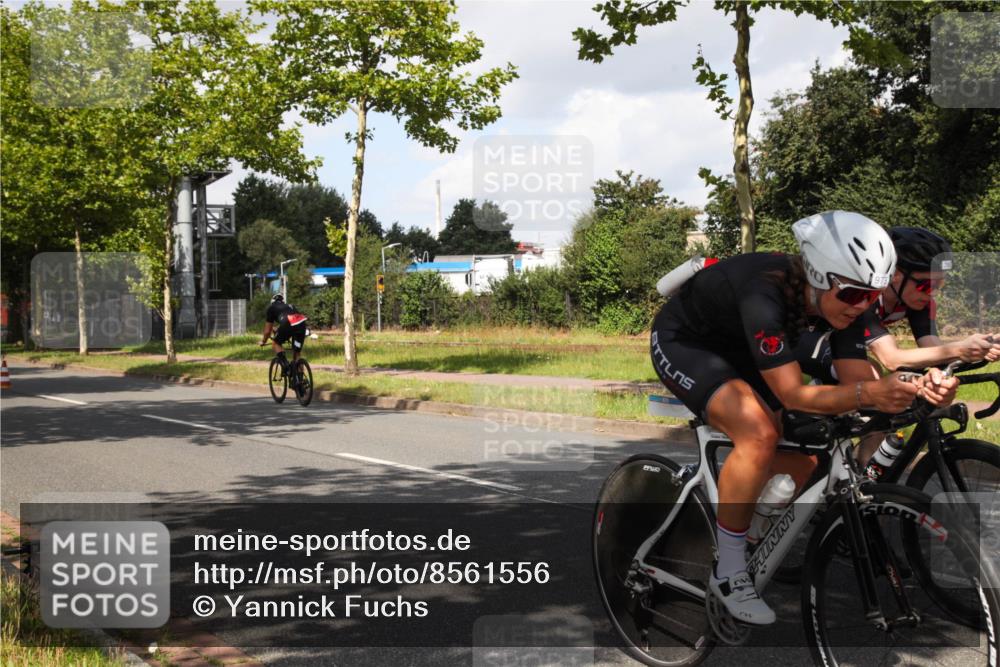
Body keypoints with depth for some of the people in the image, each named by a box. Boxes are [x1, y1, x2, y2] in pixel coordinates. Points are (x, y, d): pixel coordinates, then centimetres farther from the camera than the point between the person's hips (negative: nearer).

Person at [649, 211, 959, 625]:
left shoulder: (839, 301, -17)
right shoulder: (765, 296, -38)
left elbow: (857, 381, -18)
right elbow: (794, 395, -38)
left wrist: (917, 388, -37)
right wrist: (869, 392, -51)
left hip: (736, 351, 8)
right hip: (682, 343, -7)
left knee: (802, 466, -2)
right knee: (760, 435, -31)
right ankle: (729, 574, -17)